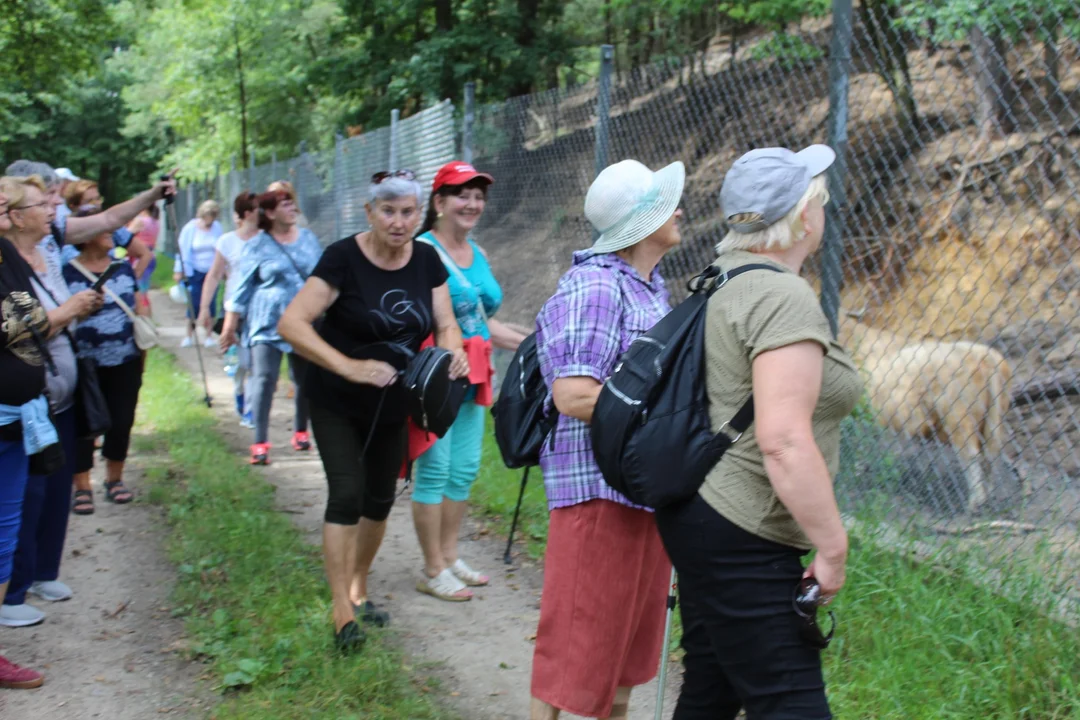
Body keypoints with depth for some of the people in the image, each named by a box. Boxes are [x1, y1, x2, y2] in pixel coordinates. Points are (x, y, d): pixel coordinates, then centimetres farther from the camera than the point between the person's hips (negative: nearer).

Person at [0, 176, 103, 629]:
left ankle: (42, 573, 31)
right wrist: (67, 311, -20)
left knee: (57, 490, 15)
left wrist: (82, 308, 2)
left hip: (59, 396, 9)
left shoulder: (47, 259, 8)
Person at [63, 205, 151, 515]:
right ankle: (82, 487, 13)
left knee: (121, 421, 10)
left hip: (125, 364, 4)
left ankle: (114, 479, 29)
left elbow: (140, 309, 16)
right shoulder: (68, 273, -8)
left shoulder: (124, 268, 9)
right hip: (85, 365, -4)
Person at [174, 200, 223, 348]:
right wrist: (179, 271, -5)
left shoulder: (217, 227, 2)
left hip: (212, 272, 2)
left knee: (211, 304, 0)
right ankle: (190, 336, 10)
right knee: (193, 304, -2)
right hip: (195, 271, -2)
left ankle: (209, 336, 9)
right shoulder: (190, 228, -4)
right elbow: (183, 251, -2)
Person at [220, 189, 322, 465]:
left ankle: (301, 432, 27)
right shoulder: (257, 246, -1)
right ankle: (260, 443, -9)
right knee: (264, 379, -11)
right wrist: (229, 328, -2)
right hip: (267, 324, -4)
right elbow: (241, 289, -1)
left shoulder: (309, 239, 9)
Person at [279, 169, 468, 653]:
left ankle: (358, 588, 34)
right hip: (336, 401, -5)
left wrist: (453, 354, -26)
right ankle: (342, 611, -8)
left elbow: (445, 324, -2)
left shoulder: (426, 261, -4)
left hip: (392, 402, 5)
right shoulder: (344, 258, -20)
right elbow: (292, 323, -28)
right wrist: (350, 367, -38)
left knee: (380, 498, 14)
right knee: (347, 492, -15)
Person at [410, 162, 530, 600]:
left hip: (472, 377, 8)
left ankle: (449, 556, 24)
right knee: (435, 470, -2)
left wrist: (529, 342, 19)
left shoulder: (477, 255, 15)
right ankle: (433, 570, 7)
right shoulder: (423, 250, -10)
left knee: (464, 470, 12)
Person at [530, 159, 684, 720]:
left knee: (630, 623, 19)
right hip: (599, 486, -9)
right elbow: (573, 396, -26)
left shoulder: (651, 286, 11)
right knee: (579, 632, 0)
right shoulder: (593, 289, -18)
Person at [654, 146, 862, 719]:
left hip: (703, 515, 10)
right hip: (740, 542, -10)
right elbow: (783, 441, -27)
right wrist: (832, 548, -19)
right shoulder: (784, 297, -18)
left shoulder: (724, 283, 11)